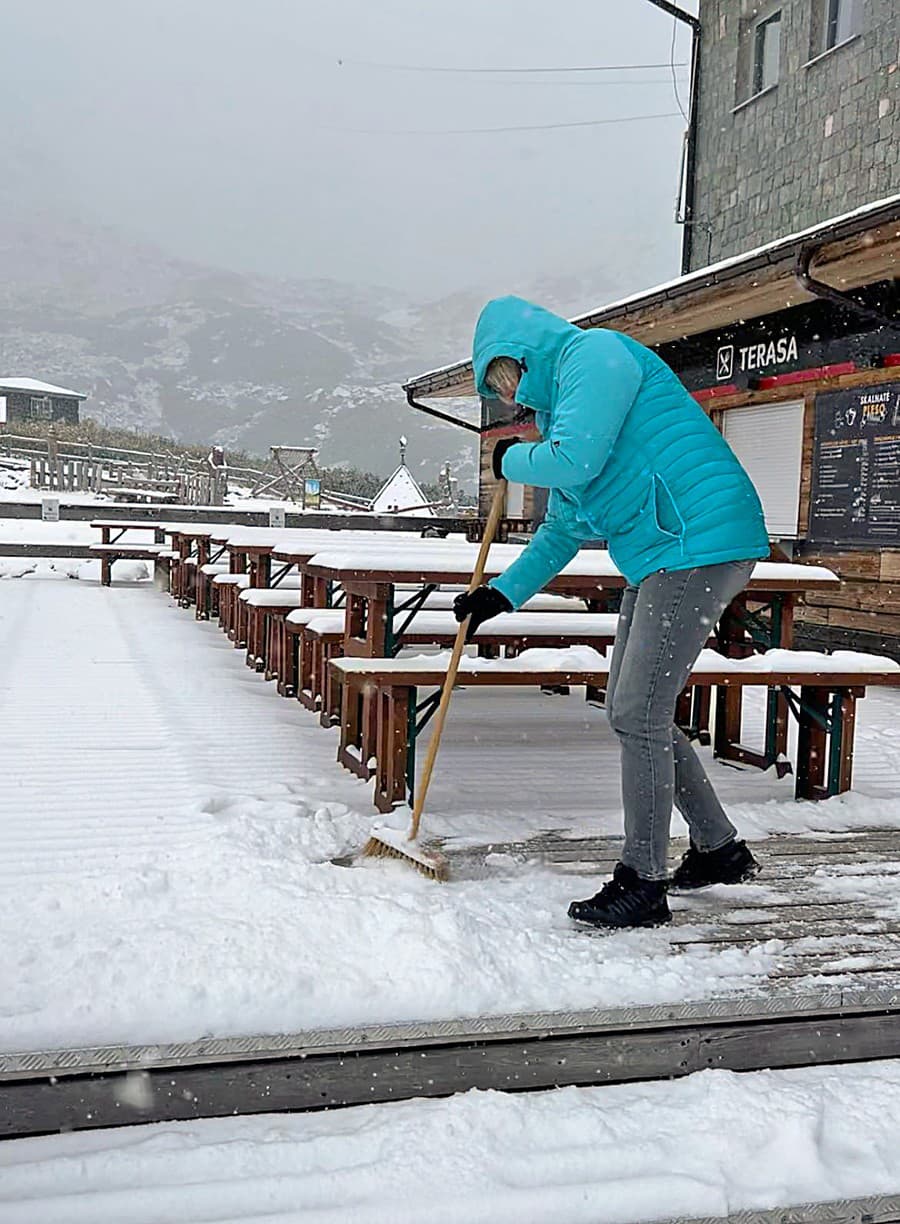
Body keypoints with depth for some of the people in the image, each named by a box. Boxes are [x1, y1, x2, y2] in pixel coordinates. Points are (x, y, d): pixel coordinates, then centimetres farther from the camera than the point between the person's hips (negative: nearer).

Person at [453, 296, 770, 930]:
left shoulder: (596, 352, -7)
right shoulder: (560, 400, 23)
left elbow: (574, 460, -22)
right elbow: (564, 530, 28)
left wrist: (512, 460, -1)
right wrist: (501, 593, 22)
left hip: (699, 544, -11)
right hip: (658, 559, 11)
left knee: (639, 716, -8)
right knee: (630, 711, 14)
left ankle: (643, 884, 4)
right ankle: (720, 849, 27)